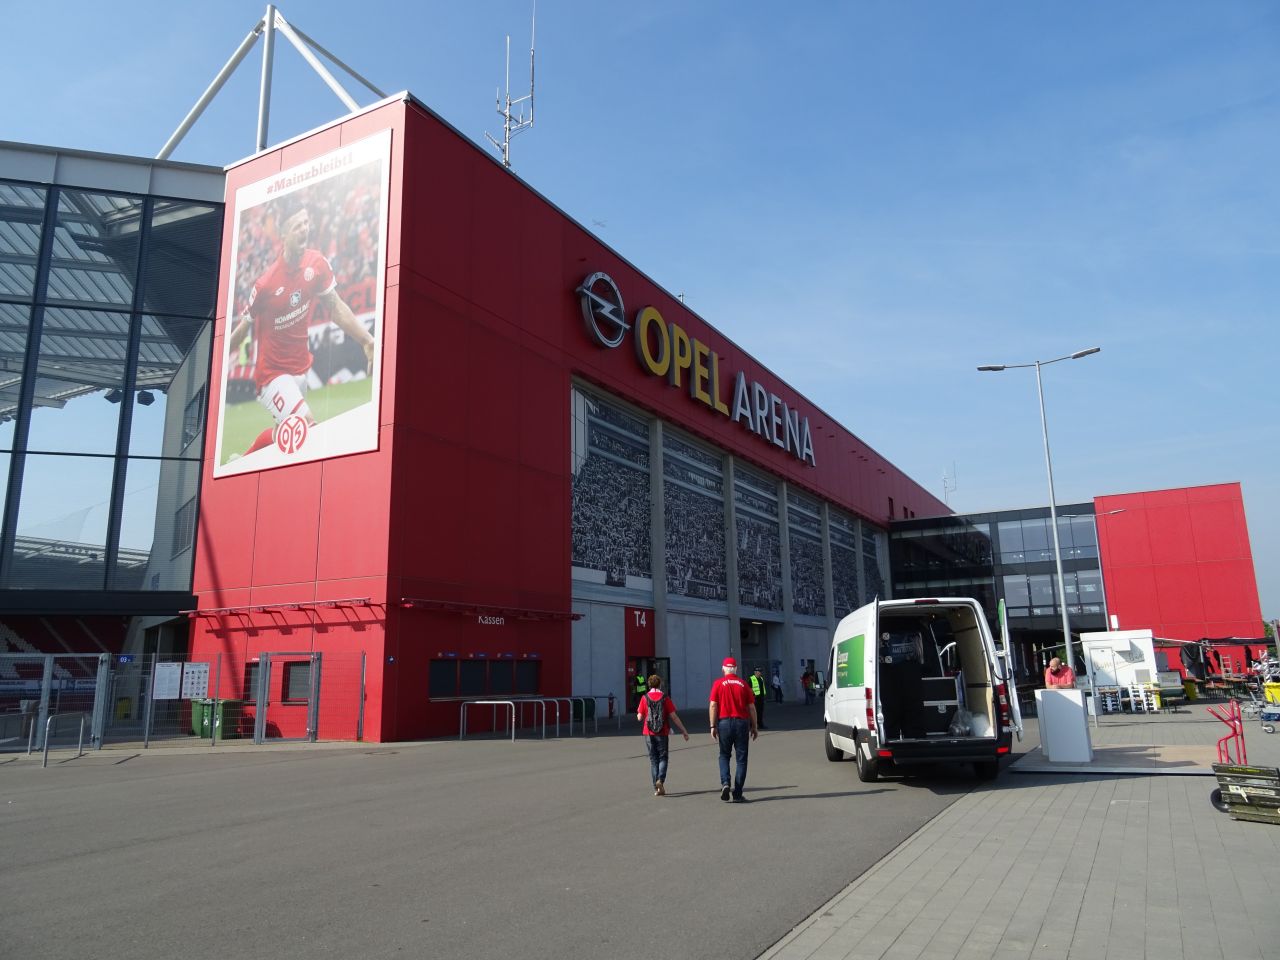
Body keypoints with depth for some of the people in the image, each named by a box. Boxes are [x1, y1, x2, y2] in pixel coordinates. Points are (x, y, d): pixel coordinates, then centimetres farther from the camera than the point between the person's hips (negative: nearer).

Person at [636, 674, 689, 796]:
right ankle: (660, 780, -13)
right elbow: (674, 717, -6)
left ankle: (656, 788, 8)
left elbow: (640, 717, -3)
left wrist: (641, 716, 21)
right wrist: (684, 731, 0)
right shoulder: (665, 698, -5)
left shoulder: (645, 698, -2)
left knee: (653, 759, 10)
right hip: (662, 733, -1)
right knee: (663, 758, 10)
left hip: (649, 733, 1)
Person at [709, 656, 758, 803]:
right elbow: (751, 707, 4)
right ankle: (737, 794, 5)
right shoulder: (743, 684, 4)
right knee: (741, 759, 6)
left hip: (724, 722, 0)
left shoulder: (718, 683, 0)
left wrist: (713, 726, -1)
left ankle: (725, 783, -6)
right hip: (742, 723, 0)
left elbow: (713, 705, -5)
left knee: (724, 755, 16)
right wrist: (754, 727, 12)